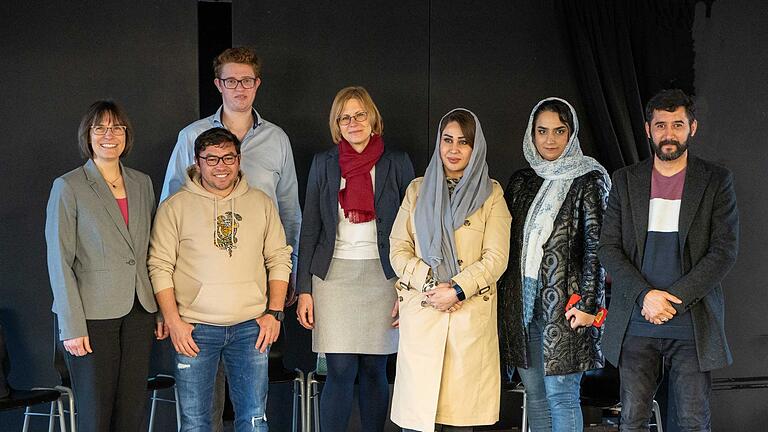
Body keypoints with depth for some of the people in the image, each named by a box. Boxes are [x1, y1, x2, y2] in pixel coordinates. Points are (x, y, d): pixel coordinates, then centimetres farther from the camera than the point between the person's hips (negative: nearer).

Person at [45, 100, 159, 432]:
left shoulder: (142, 183, 10)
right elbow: (59, 261, -8)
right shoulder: (68, 187, -5)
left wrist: (162, 309, 10)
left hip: (139, 312, 5)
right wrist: (72, 326, -13)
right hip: (93, 315, -4)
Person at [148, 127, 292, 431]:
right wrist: (173, 321, -8)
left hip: (251, 326, 2)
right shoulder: (175, 207, 0)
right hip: (194, 329, -1)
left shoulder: (262, 203, 8)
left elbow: (279, 260, 10)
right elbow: (160, 267, -1)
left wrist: (274, 313, 2)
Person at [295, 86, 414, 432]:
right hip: (334, 274, 0)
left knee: (374, 370, 6)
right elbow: (310, 229, 7)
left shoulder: (396, 163, 4)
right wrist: (304, 289, 2)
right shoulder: (324, 163, 7)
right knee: (340, 371, -3)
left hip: (382, 275, 0)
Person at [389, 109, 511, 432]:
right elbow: (398, 250, 6)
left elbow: (495, 258, -1)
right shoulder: (418, 190, 13)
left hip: (471, 314, -1)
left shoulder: (491, 195, 8)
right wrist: (431, 285, -9)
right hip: (421, 312, 1)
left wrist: (456, 290, -12)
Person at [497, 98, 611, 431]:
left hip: (563, 302, -5)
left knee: (560, 394, -4)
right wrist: (501, 297, 10)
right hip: (521, 300, 5)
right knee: (534, 394, 10)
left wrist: (588, 304, -14)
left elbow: (596, 246, -7)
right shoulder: (521, 181, 13)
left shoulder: (588, 181, -2)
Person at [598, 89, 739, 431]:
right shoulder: (626, 180, 9)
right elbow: (608, 248, 3)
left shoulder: (716, 181, 3)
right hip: (636, 325, 2)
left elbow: (725, 251, -4)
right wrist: (645, 295, -12)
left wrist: (675, 298, -13)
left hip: (693, 324, -1)